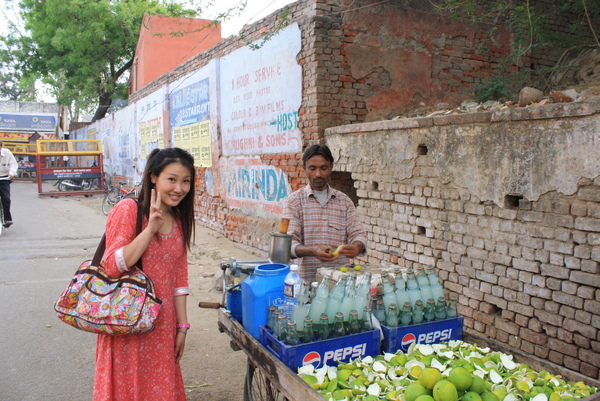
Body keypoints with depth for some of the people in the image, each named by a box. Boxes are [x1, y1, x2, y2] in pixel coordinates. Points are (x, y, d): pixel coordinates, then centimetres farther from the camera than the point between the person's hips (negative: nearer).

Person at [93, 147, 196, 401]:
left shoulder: (179, 219, 5)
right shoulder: (129, 210, -13)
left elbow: (178, 278, 7)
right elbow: (113, 266, -20)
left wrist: (182, 326, 6)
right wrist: (151, 228, -26)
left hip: (161, 325, 5)